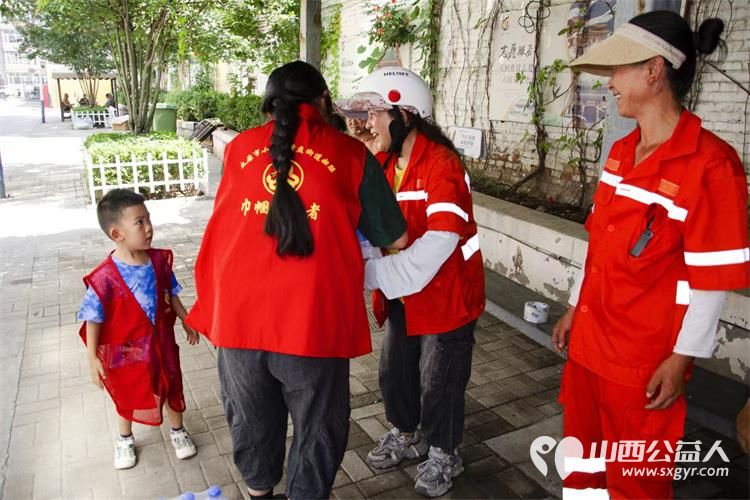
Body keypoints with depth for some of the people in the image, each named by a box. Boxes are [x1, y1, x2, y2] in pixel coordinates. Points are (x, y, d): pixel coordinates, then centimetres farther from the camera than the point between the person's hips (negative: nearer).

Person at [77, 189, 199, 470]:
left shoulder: (159, 260, -12)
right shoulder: (105, 277, -25)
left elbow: (171, 295, 3)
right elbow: (93, 320, -16)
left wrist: (187, 321, 10)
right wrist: (93, 358, -12)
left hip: (161, 342, 3)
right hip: (126, 350, -3)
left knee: (172, 388, 18)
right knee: (128, 396, 20)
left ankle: (177, 431, 45)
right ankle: (125, 440, 48)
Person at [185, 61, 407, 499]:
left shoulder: (239, 147, 9)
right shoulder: (352, 153, 0)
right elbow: (397, 239, 6)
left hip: (239, 313, 4)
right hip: (311, 319, -4)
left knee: (252, 417, 26)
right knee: (317, 426, 19)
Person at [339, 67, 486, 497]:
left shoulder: (442, 165, -24)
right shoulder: (385, 163, 1)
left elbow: (437, 244, -32)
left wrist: (368, 272, -34)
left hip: (446, 294, -7)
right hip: (402, 294, 7)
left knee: (439, 381, 10)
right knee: (395, 370, 19)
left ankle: (443, 454, 36)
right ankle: (406, 435, 46)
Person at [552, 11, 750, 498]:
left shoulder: (710, 163, -18)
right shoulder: (620, 152, 5)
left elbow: (711, 278, -17)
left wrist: (682, 358, -14)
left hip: (646, 359, -7)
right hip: (590, 341, 7)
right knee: (582, 460, 23)